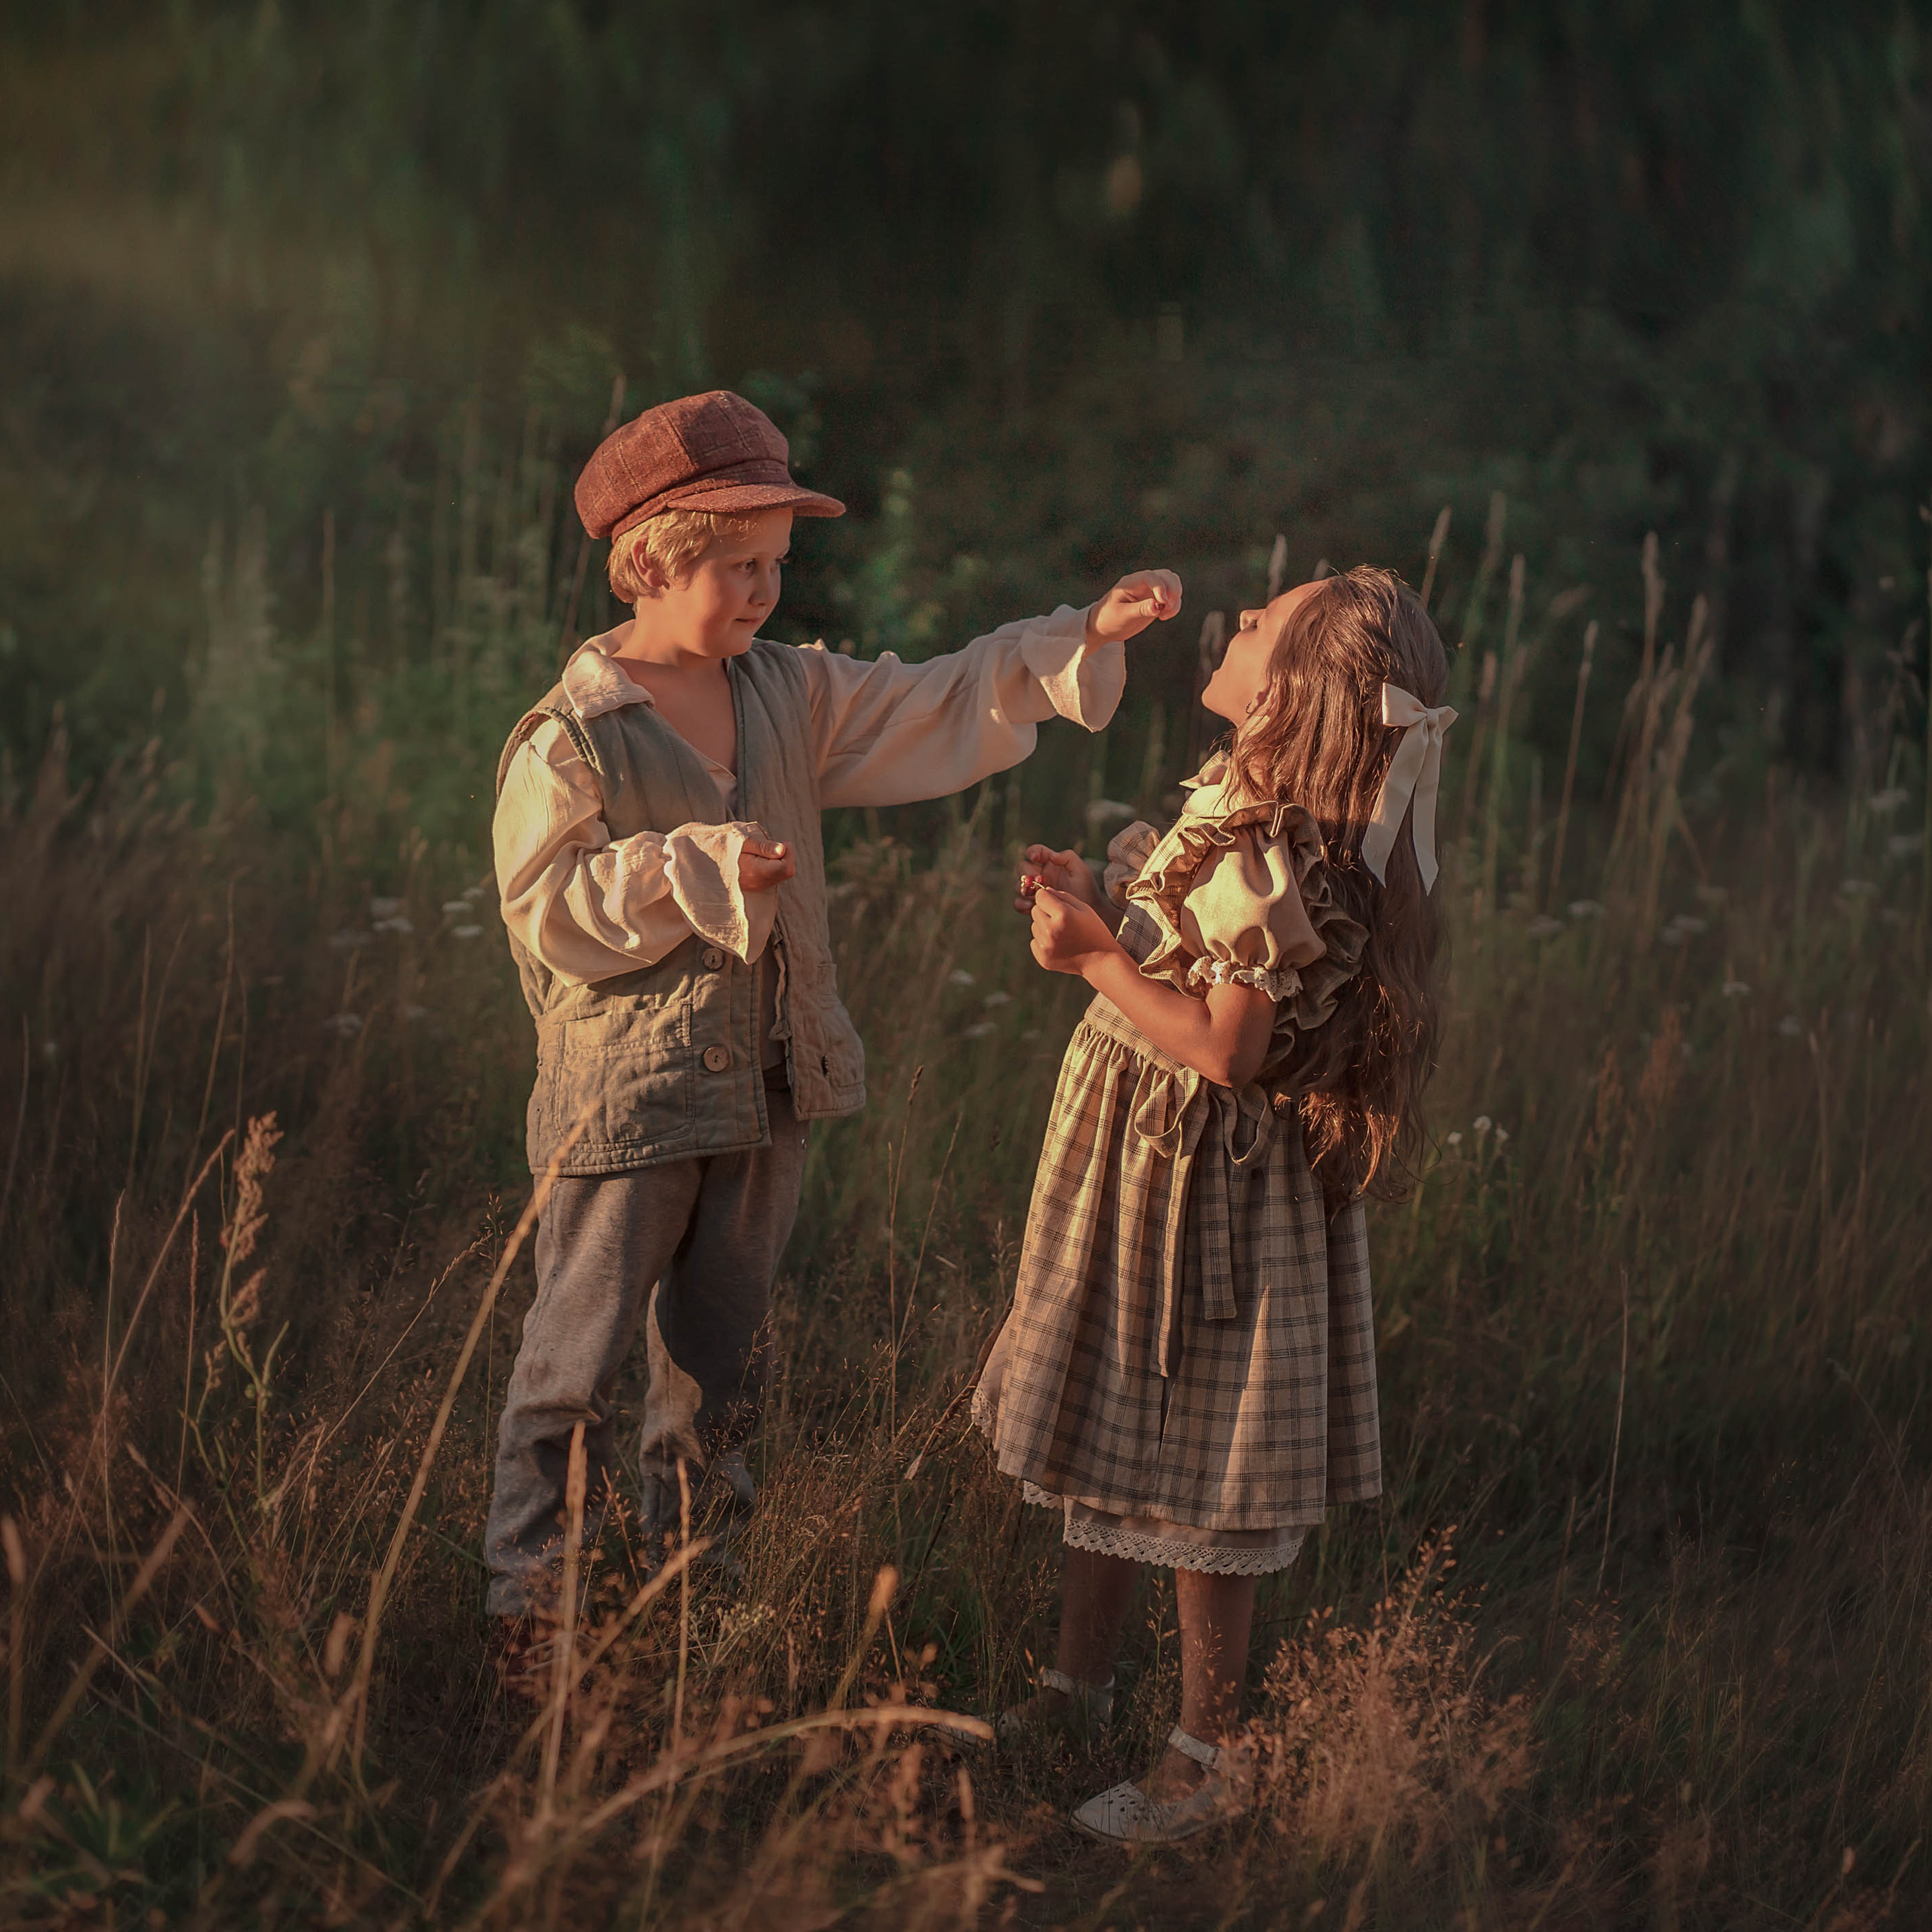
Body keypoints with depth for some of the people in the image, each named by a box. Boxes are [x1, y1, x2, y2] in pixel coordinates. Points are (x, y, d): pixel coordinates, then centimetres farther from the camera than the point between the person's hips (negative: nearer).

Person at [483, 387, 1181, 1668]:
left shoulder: (791, 695, 7)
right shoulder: (572, 736, -12)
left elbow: (946, 711, 9)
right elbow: (546, 907, -15)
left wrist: (1086, 637, -1)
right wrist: (695, 869, -23)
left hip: (767, 1083, 7)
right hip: (627, 1091, -6)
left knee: (721, 1353, 17)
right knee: (580, 1354, -1)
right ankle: (529, 1602, 9)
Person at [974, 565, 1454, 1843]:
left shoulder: (1271, 854, -26)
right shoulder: (1237, 803, 3)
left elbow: (1226, 1050, -26)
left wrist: (1094, 956, -19)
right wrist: (1097, 908, -1)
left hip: (1199, 1180, -10)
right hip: (1135, 1158, 10)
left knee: (1189, 1471, 1)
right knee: (1106, 1428, 20)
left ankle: (1211, 1758, 13)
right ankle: (1081, 1685, 35)